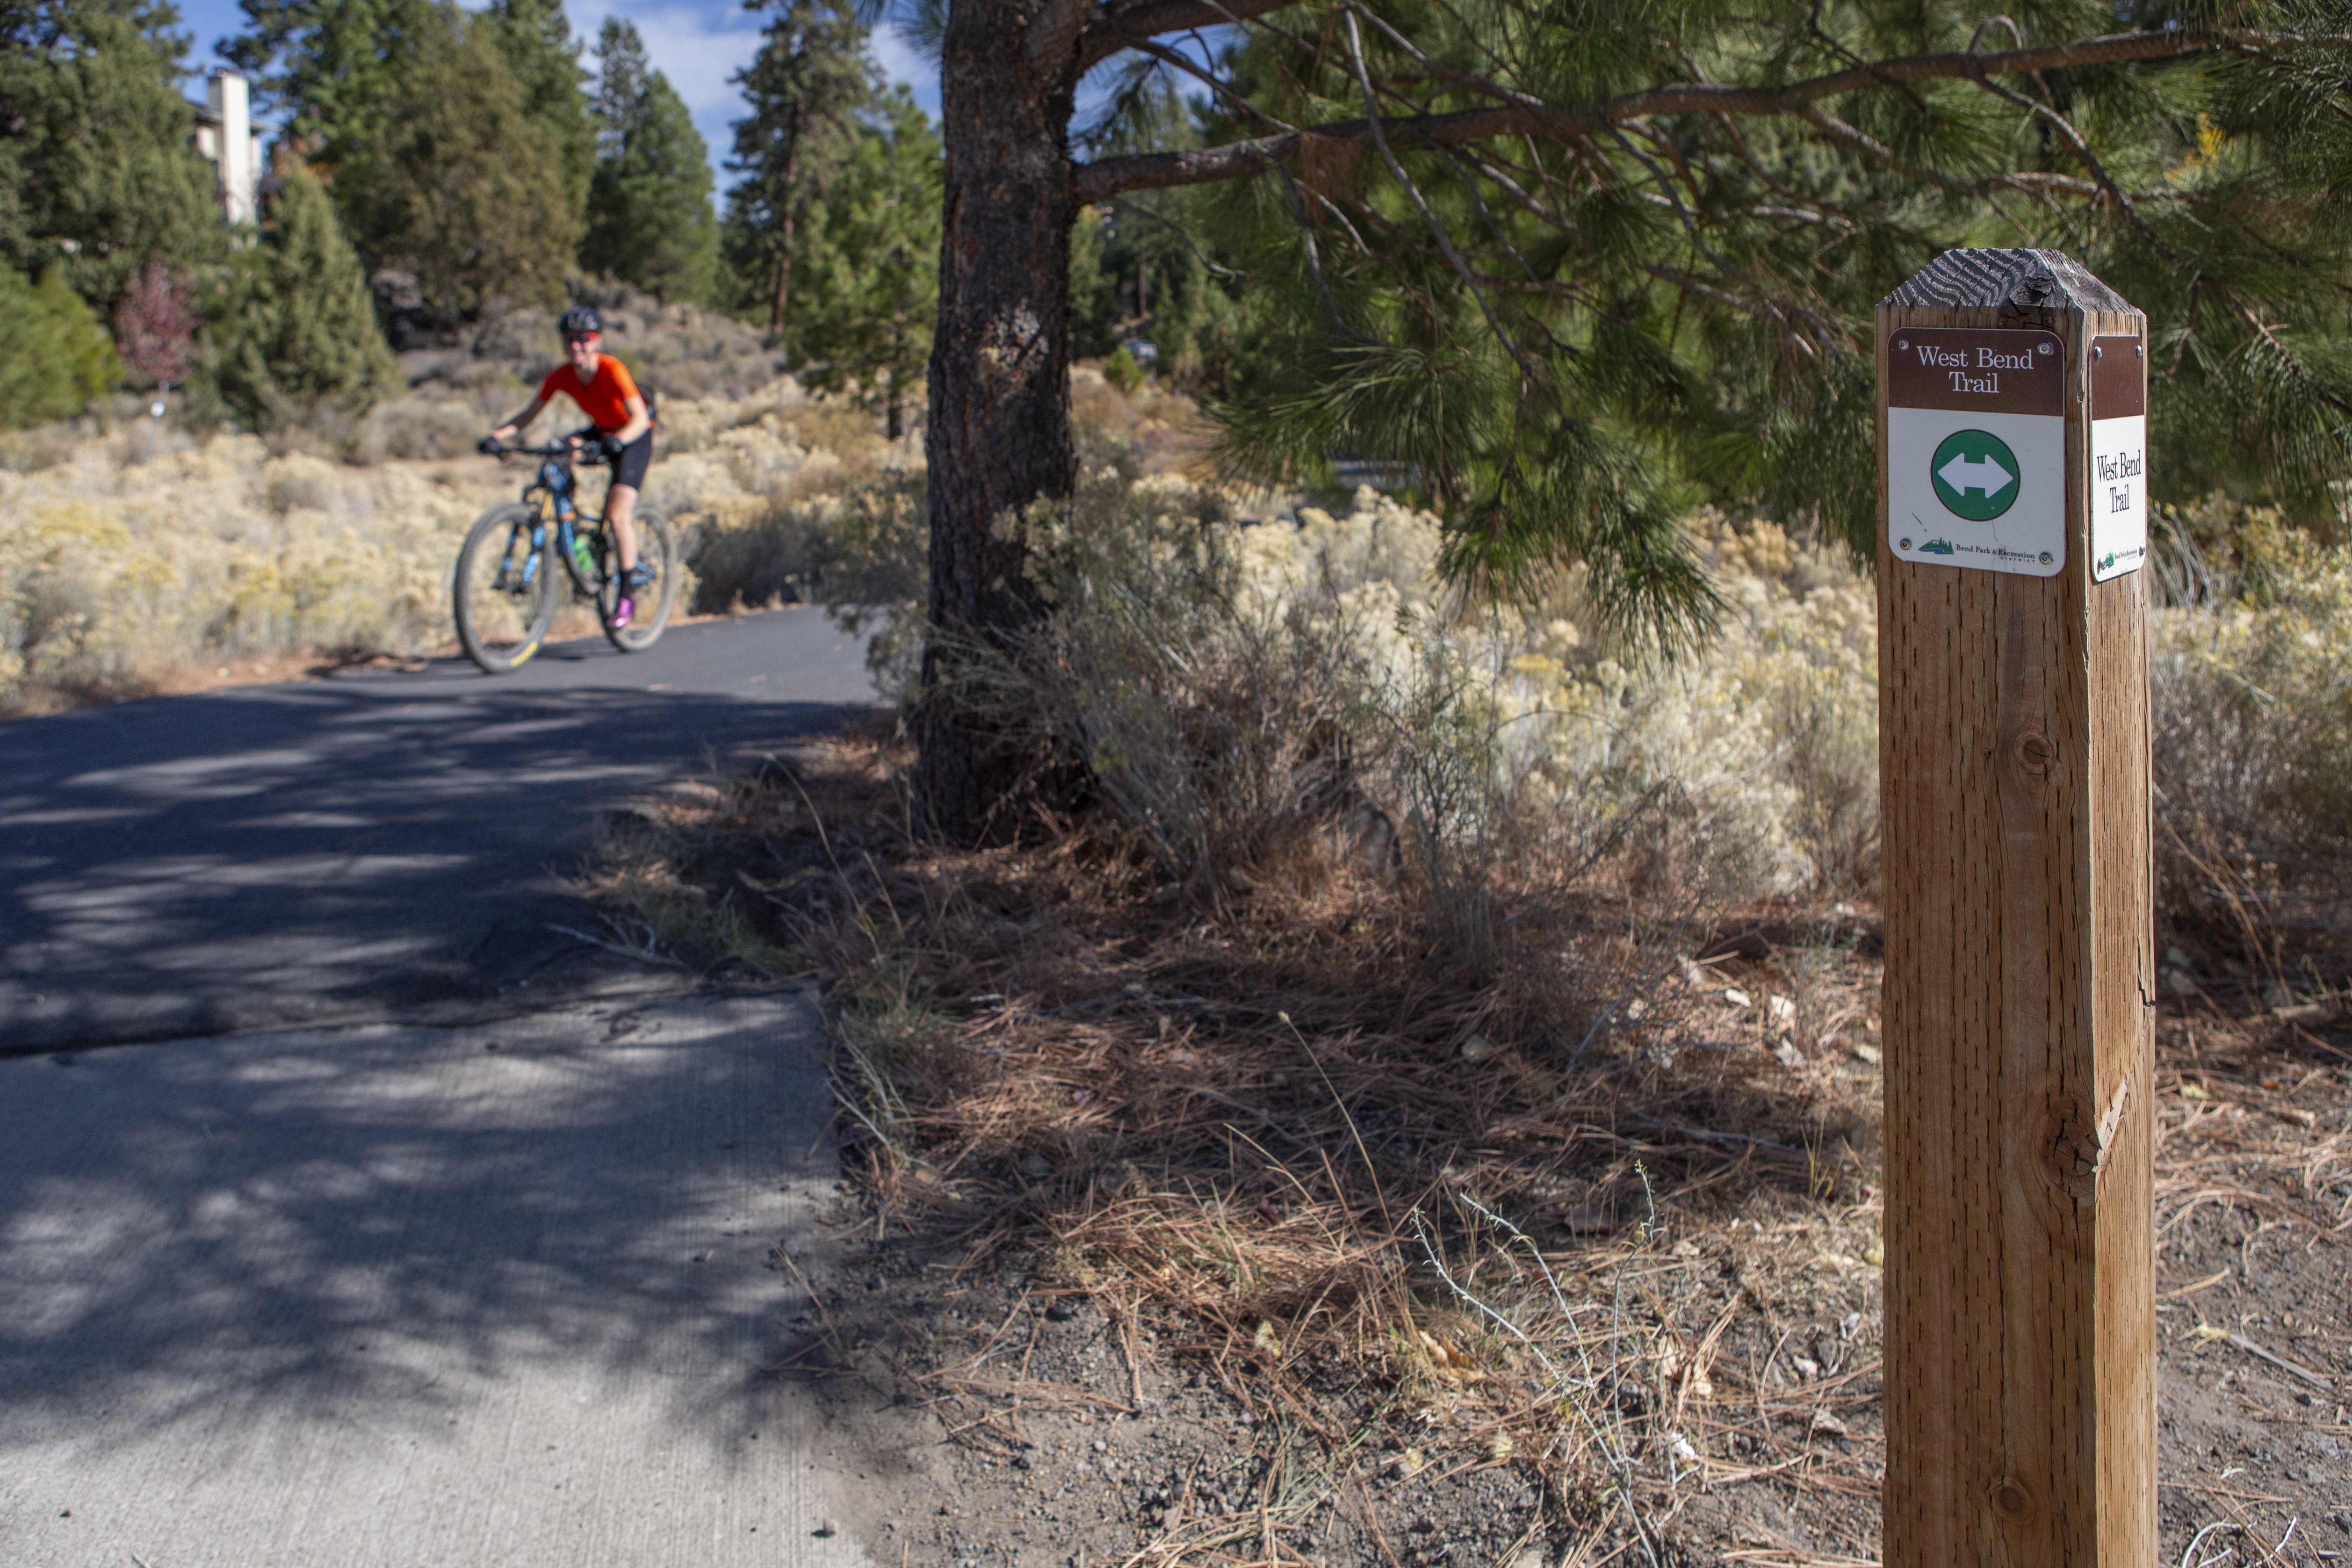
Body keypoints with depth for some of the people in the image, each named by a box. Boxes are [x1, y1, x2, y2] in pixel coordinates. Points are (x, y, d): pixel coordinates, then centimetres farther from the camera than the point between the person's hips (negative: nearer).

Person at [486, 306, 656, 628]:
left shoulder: (612, 370, -28)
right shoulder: (560, 377, -14)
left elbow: (640, 417, -36)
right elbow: (530, 414, -11)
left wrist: (619, 440, -55)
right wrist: (499, 434, -28)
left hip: (633, 437, -7)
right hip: (602, 432, 7)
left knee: (616, 515, -19)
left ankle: (628, 594, -5)